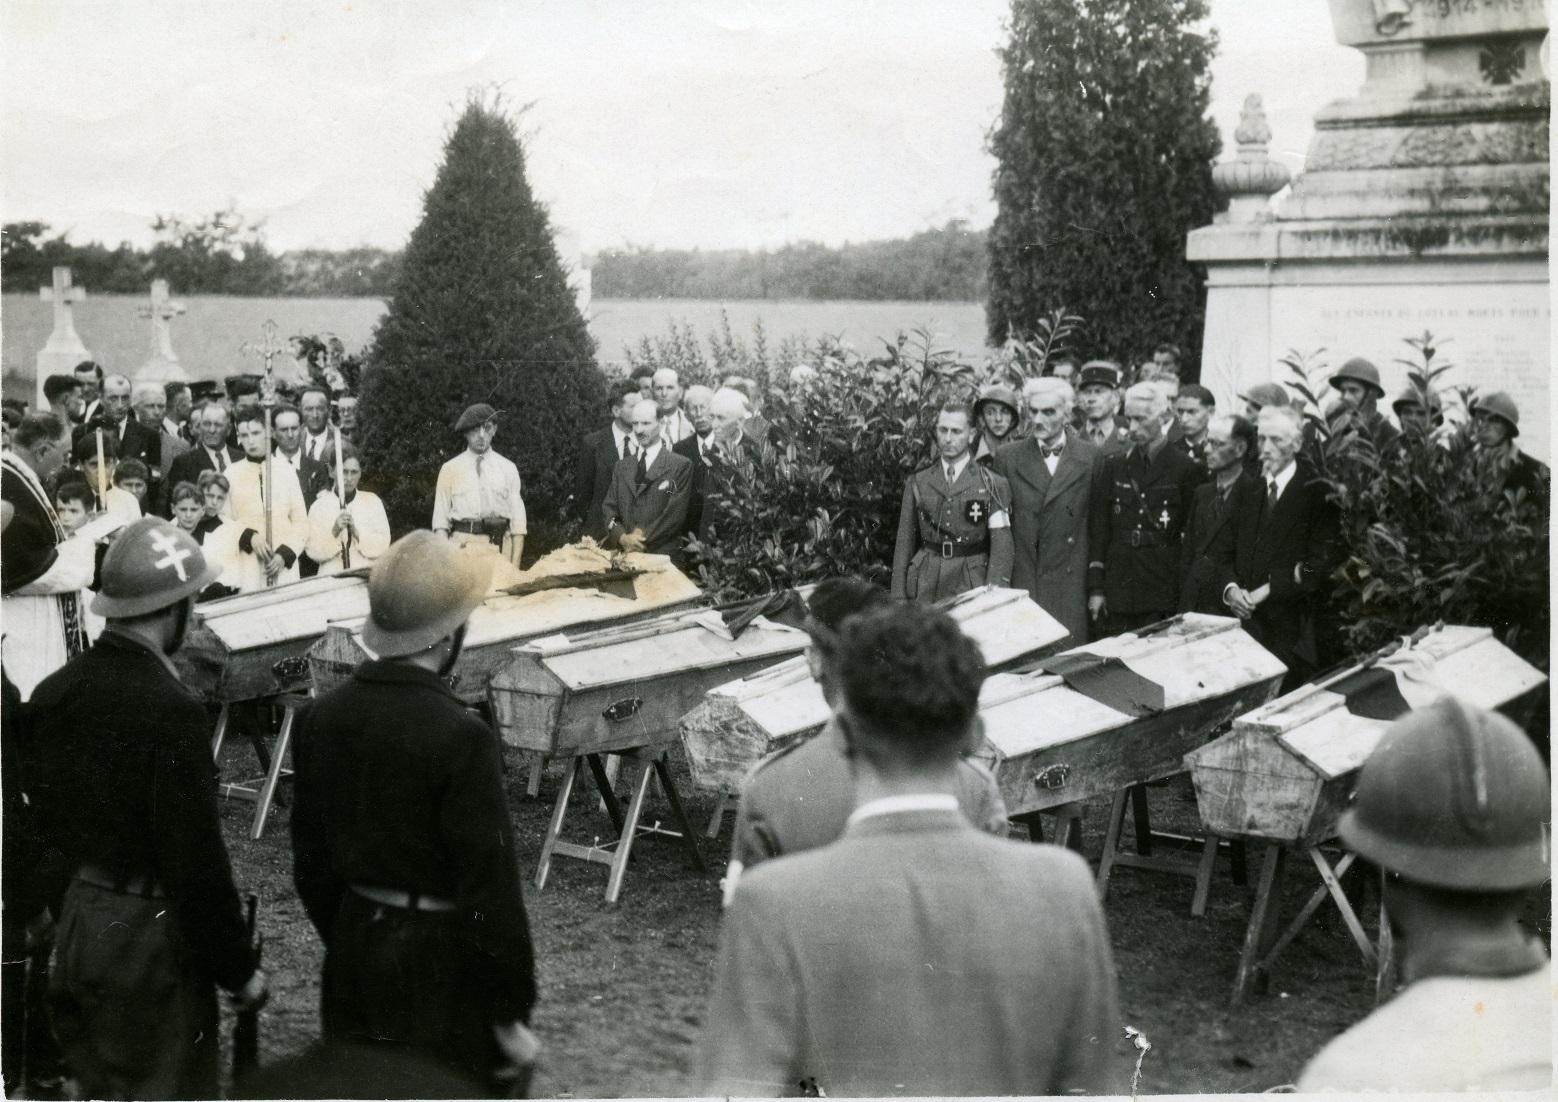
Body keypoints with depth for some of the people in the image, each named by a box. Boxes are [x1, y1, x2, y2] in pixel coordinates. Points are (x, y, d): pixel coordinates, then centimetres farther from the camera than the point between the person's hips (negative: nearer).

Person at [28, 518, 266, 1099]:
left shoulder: (53, 692, 2)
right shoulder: (170, 710, -22)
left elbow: (41, 817, 11)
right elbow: (197, 860, -20)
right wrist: (238, 969, -10)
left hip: (74, 926, 8)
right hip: (148, 941, -8)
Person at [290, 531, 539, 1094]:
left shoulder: (321, 718, -2)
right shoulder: (460, 737, -22)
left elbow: (310, 859, 8)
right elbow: (490, 886, -19)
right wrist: (510, 1013, -10)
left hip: (354, 952, 6)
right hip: (442, 969, -6)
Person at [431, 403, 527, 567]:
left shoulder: (508, 469, 13)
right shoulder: (450, 469, 11)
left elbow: (518, 521, 8)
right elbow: (440, 522, 9)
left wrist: (515, 566, -2)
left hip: (500, 547, 1)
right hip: (463, 544, -1)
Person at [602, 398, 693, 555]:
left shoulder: (681, 466, 1)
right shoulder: (622, 466, 19)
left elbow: (675, 514, -5)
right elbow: (608, 507, 13)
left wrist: (642, 540, -8)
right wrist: (622, 537, -5)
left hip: (661, 554, -4)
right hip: (623, 553, 4)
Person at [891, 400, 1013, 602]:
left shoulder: (993, 485, 2)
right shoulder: (917, 482, 10)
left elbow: (1001, 549, -3)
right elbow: (904, 545, 9)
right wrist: (898, 599, 3)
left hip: (971, 591, -2)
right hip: (925, 590, 2)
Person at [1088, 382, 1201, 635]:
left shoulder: (1185, 468, 0)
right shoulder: (1114, 465, 11)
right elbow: (1098, 528, 10)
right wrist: (1095, 588, 4)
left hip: (1163, 596, -3)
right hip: (1116, 593, 3)